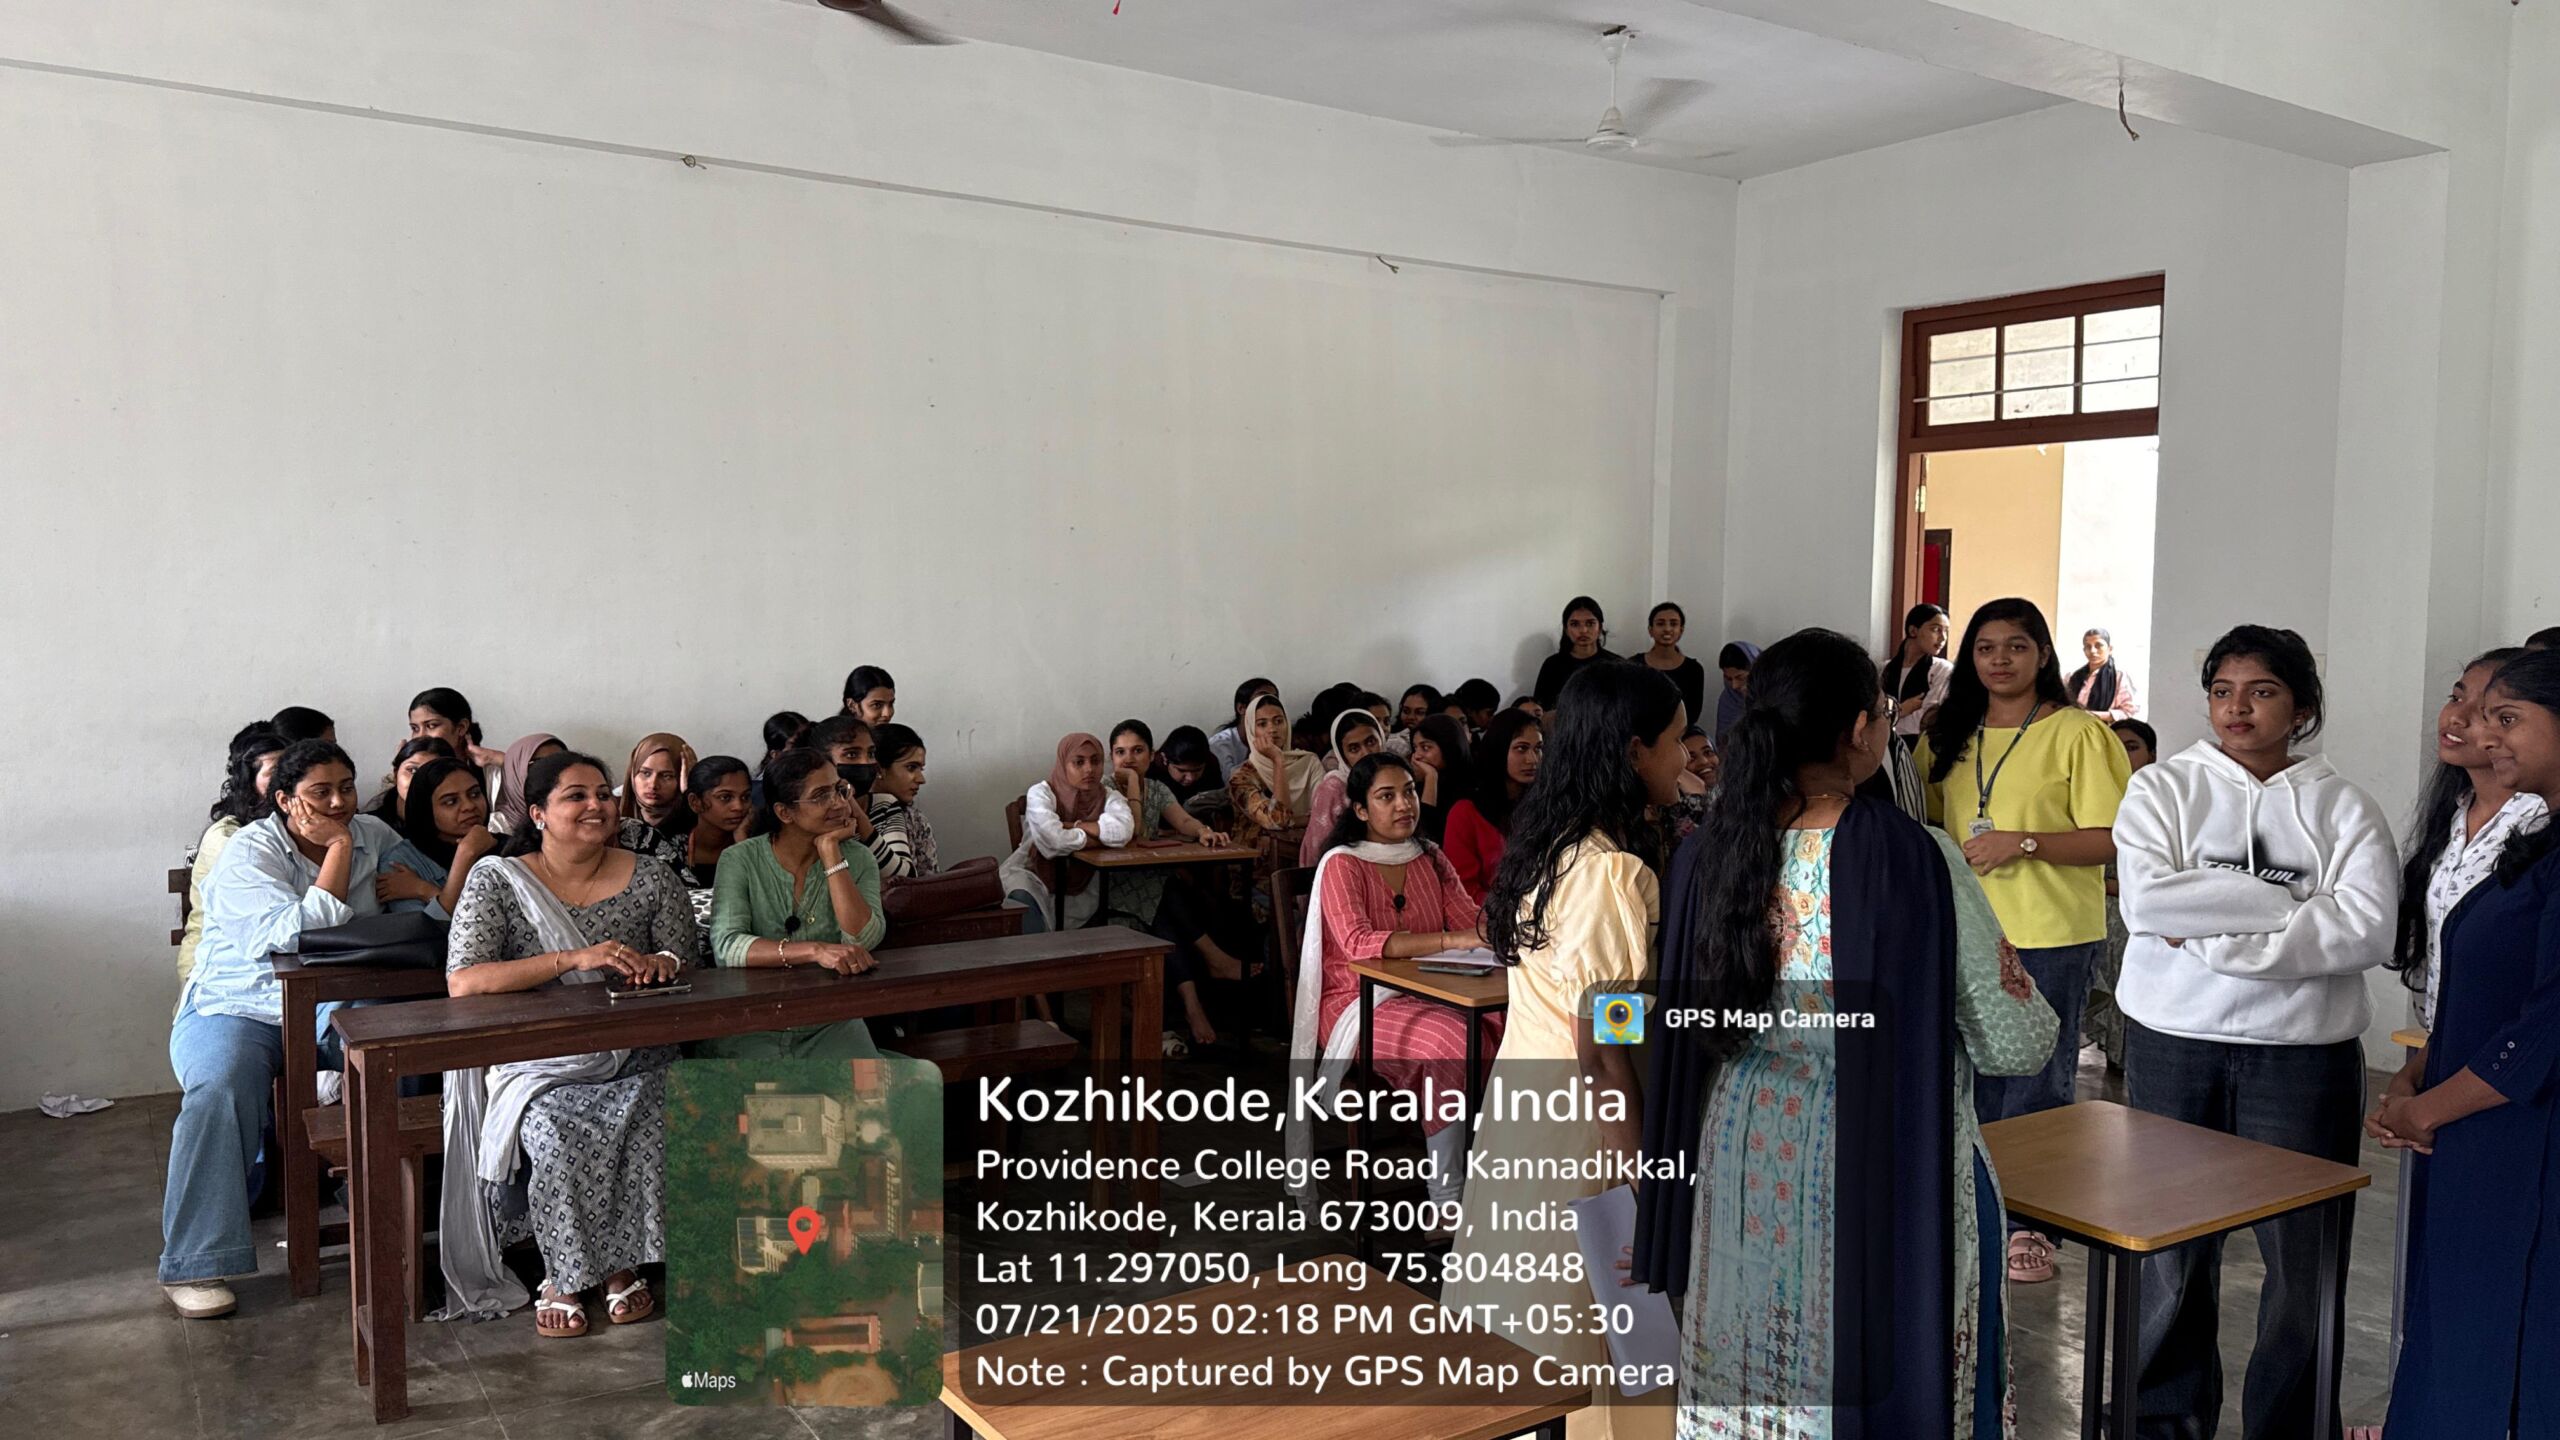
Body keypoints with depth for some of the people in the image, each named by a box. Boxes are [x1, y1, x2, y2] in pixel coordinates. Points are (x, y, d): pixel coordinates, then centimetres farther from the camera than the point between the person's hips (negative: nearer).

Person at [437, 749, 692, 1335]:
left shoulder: (651, 878, 6)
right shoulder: (497, 880, -1)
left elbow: (680, 961, 13)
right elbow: (463, 981, -14)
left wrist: (660, 963, -14)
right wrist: (575, 959, -24)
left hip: (633, 1059, 2)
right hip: (537, 1063, -2)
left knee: (648, 1124, -28)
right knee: (558, 1134, -30)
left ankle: (622, 1266, -7)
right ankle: (562, 1277, -7)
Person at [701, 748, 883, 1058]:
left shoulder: (856, 858, 3)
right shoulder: (741, 859, -4)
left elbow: (863, 941, -14)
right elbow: (726, 947, -19)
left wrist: (830, 853, -14)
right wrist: (816, 950, -32)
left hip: (830, 1028, 2)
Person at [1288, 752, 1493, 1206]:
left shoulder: (1431, 859, 12)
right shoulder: (1342, 865, -8)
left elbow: (1471, 921, 3)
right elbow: (1359, 943, -24)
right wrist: (1450, 940, -32)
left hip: (1426, 995, 5)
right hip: (1358, 1003, -5)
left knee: (1502, 1024, -25)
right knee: (1454, 1039, -32)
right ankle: (1446, 1198, -21)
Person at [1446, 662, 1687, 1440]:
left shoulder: (1547, 846, 6)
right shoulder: (1611, 872, -21)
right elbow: (1603, 1053, -21)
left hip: (1523, 1107, 9)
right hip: (1580, 1130, -9)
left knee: (1522, 1359, 17)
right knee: (1591, 1366, 5)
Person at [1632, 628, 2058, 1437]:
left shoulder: (1709, 851, -6)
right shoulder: (1912, 857, -19)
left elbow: (1688, 1034, 5)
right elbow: (2014, 1046, -10)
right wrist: (2017, 987, 9)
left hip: (1745, 1168, 5)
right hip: (1890, 1174, -4)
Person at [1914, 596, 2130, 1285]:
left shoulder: (2077, 732, -9)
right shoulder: (1951, 735, 10)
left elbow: (2115, 839, -12)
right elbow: (1925, 821, 20)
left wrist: (2025, 843, -22)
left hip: (2051, 939, -6)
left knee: (2035, 1085, 3)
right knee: (1974, 1080, 14)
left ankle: (2033, 1224, 17)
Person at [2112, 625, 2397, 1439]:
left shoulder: (2344, 810, 3)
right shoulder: (2162, 788, 3)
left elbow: (2367, 930, -12)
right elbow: (2146, 898, -14)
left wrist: (2212, 937, -16)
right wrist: (2286, 902, -14)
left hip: (2304, 1053, 0)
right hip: (2173, 1044, 0)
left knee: (2302, 1254, 5)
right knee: (2171, 1248, 9)